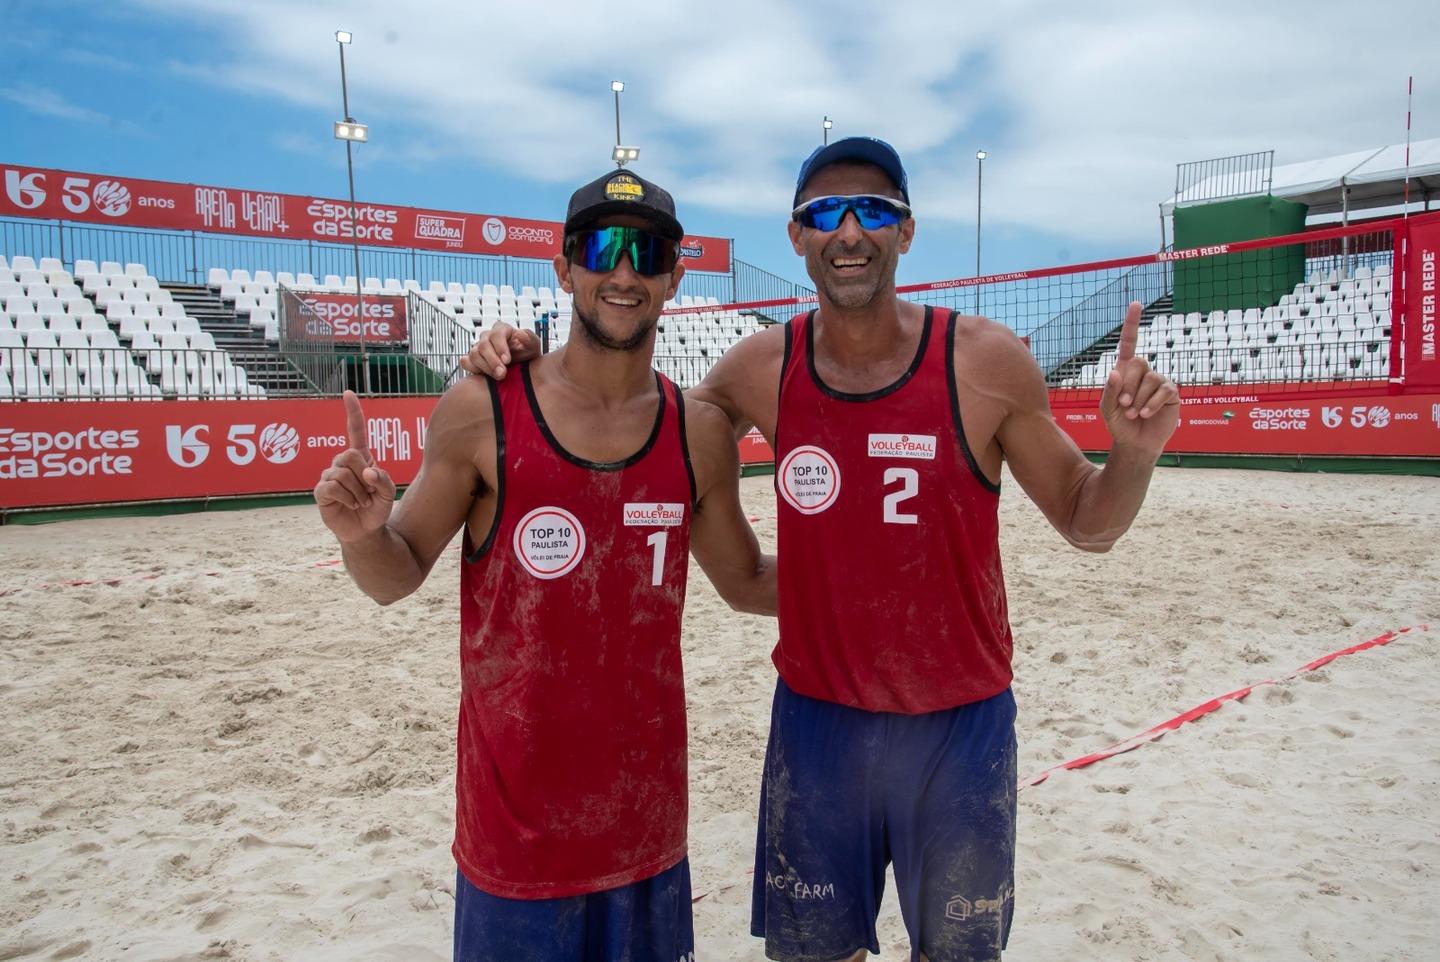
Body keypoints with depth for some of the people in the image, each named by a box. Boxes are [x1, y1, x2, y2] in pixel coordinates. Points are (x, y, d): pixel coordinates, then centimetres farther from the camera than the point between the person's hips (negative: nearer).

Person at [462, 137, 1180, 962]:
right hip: (816, 717, 2)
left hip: (960, 726, -1)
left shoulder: (986, 361, -11)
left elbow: (1087, 524, -2)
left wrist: (1136, 452, -23)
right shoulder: (762, 369, -6)